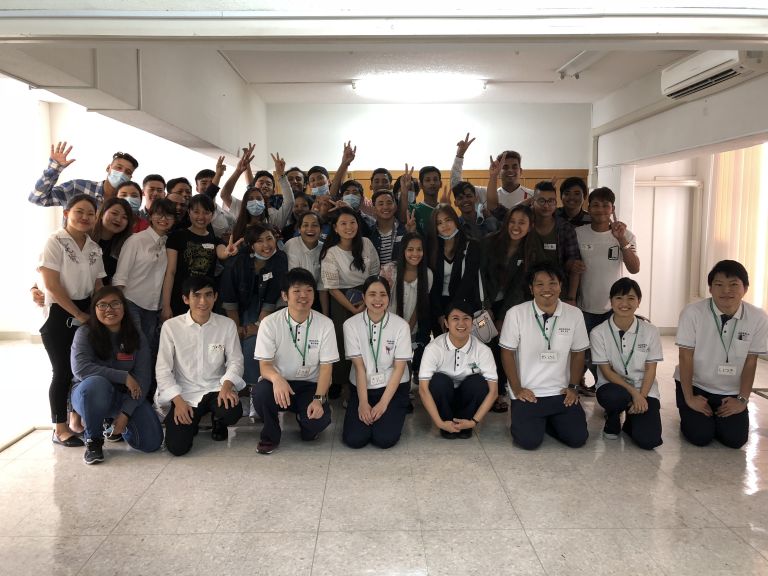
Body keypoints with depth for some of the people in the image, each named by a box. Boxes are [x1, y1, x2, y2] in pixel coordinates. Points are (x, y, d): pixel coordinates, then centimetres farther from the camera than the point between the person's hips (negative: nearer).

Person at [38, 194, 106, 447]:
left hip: (87, 314, 6)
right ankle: (60, 428, 10)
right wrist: (78, 314, -13)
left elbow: (98, 285, 9)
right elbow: (51, 284, -14)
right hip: (59, 315, -5)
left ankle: (77, 421, 24)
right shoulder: (55, 242, -9)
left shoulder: (94, 248, 7)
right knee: (63, 371, -2)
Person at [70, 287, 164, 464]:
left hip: (125, 396, 3)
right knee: (97, 384, -39)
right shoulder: (85, 333, -9)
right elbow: (80, 368, -24)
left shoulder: (137, 338, -3)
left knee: (152, 443, -16)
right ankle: (93, 440, -14)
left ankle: (120, 427, 20)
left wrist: (125, 413, -20)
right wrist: (124, 377, -25)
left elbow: (143, 379, -9)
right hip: (89, 394, -2)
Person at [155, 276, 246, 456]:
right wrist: (178, 401, -14)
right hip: (184, 393, -1)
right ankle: (190, 423, 20)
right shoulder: (171, 326, -6)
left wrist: (226, 386, -20)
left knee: (233, 412, -32)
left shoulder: (227, 325, -3)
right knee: (177, 446, -18)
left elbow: (235, 361, 0)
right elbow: (163, 369, -4)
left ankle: (218, 421, 9)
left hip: (215, 389, 1)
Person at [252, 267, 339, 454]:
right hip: (279, 383, 0)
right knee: (260, 392, -34)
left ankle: (307, 425, 13)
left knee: (320, 418, -28)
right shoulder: (270, 323, -9)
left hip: (310, 385, 0)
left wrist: (318, 399, -22)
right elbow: (265, 365, -11)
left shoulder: (325, 324, -7)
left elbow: (326, 367, -6)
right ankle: (270, 435, -2)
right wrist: (277, 378, -36)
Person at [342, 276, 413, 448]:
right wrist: (363, 402, -17)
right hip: (362, 387, 1)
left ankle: (397, 412, 14)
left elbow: (399, 368, -10)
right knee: (354, 439, -15)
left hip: (394, 387, -1)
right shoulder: (351, 324, -9)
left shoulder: (401, 325, -11)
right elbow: (359, 366, -10)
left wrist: (383, 403, -16)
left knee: (385, 439, -18)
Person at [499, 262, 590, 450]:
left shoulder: (574, 314, -3)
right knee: (529, 441, -16)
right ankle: (523, 419, 19)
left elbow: (578, 353, 8)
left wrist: (573, 387, 1)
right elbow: (507, 353, -3)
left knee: (578, 438, -9)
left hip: (561, 392, 3)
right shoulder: (516, 314, -10)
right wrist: (517, 389, -6)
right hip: (528, 393, -2)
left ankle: (550, 420, 22)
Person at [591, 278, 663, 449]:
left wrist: (642, 396, -15)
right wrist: (633, 392, -18)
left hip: (644, 390, 1)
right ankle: (612, 419, -1)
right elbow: (606, 371, -8)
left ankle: (631, 420, 17)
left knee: (649, 440, -20)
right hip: (613, 386, -1)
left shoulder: (650, 331, -4)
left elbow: (650, 369, -2)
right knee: (615, 396, -39)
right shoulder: (598, 333, -9)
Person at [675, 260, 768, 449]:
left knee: (735, 439, -10)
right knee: (700, 437, -15)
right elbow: (686, 358, -14)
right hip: (695, 385, -2)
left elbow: (750, 362, -5)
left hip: (731, 392, 2)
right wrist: (689, 398, -12)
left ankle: (718, 417, 23)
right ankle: (691, 416, 19)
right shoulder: (692, 313, -20)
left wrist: (742, 399, -5)